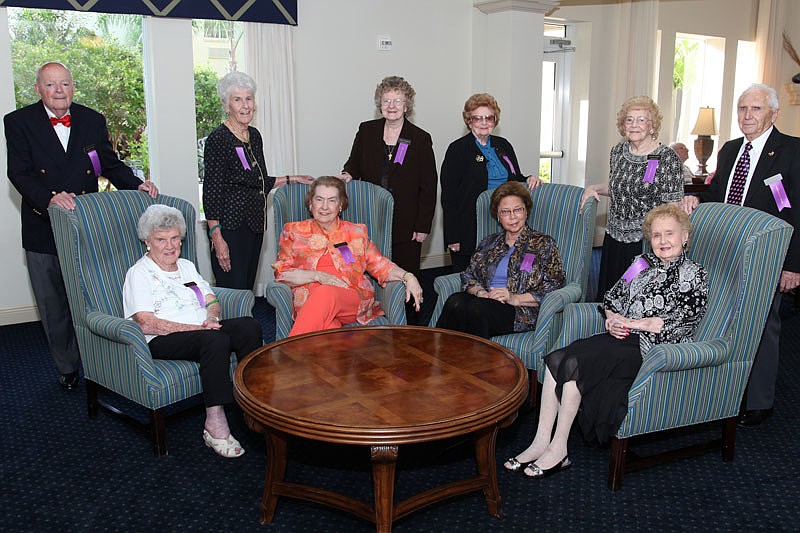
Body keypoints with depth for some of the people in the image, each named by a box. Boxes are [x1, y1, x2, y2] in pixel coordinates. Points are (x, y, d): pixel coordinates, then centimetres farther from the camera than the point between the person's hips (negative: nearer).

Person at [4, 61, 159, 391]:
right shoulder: (19, 122, -4)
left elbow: (111, 164, 7)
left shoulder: (93, 121, 4)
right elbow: (18, 173, -13)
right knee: (54, 305, 12)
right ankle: (67, 367, 28)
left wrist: (136, 184, -12)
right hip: (43, 230, -1)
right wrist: (49, 198, -30)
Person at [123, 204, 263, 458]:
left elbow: (213, 302, 20)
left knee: (249, 325, -23)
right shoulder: (139, 273, 3)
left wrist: (211, 318, -5)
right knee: (216, 340, -37)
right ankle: (215, 425, -37)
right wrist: (196, 328, -18)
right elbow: (147, 324, -10)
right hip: (163, 342, -6)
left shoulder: (187, 266, 25)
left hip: (203, 330, 6)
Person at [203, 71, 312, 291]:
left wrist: (291, 179, 21)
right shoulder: (218, 139, -11)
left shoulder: (254, 135, 13)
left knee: (248, 288, 11)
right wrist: (217, 237, -20)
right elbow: (211, 192, -14)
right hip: (230, 226, -8)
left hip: (255, 224, 8)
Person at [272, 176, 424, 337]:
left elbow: (380, 265, 16)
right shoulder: (294, 231, 19)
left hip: (352, 298, 1)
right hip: (308, 302, -1)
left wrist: (407, 277, -4)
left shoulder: (356, 232, 23)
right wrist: (318, 276, -6)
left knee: (326, 294, -37)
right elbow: (281, 272, 9)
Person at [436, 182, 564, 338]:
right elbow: (468, 276, 17)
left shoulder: (544, 243, 12)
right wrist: (481, 293, -7)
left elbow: (554, 287, 1)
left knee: (475, 309, -35)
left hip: (521, 312, -4)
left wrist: (515, 298, -11)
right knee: (455, 302, -31)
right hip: (485, 301, 4)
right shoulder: (489, 243, 26)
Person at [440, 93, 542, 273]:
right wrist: (453, 238, -13)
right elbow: (448, 197, -7)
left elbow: (516, 180, 24)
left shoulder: (503, 146, 14)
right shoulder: (458, 149, -3)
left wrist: (529, 180, -1)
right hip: (470, 230, -5)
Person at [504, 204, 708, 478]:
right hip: (622, 339, 7)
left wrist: (630, 322, -12)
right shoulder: (643, 263, 19)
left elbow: (678, 322, -13)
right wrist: (612, 319, -2)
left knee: (573, 364, -26)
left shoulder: (693, 275, 0)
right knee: (556, 358, -19)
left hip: (649, 349, -6)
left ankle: (558, 450, -17)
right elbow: (611, 298, 20)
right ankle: (541, 442, -18)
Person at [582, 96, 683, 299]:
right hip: (613, 239, 6)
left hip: (645, 243, -5)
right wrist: (594, 188, 7)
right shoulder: (617, 151, 8)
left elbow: (673, 208, -6)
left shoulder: (667, 158, -9)